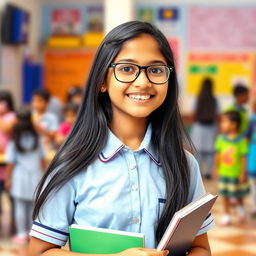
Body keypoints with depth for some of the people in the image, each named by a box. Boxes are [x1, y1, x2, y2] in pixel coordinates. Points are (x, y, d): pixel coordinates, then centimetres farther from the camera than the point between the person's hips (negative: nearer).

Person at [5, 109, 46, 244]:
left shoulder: (14, 143, -6)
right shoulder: (36, 140, 2)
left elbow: (10, 163, -6)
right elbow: (42, 159, 7)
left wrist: (8, 179, 2)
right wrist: (44, 174, 18)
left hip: (19, 177, -3)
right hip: (35, 176, 3)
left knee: (20, 206, 3)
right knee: (33, 206, 11)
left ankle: (22, 234, 6)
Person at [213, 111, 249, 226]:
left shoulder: (241, 140, -14)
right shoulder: (221, 138, -4)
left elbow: (244, 157, -11)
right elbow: (218, 154, 3)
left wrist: (243, 173, -11)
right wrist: (216, 168, 4)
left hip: (236, 173, -3)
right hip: (223, 172, 3)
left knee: (238, 195, 12)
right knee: (225, 195, 10)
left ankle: (240, 208, 42)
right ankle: (226, 216, 23)